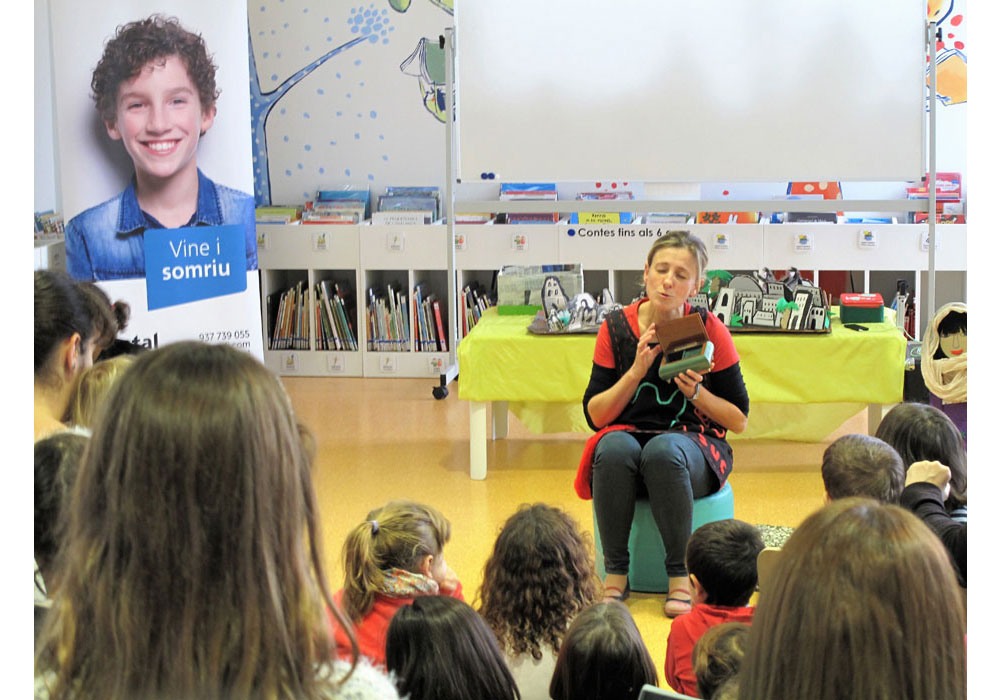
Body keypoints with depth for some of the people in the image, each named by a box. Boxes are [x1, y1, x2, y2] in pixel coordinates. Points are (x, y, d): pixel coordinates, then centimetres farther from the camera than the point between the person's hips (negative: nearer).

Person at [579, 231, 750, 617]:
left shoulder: (709, 330, -4)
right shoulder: (616, 328, -1)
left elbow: (739, 420, 1)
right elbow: (595, 415, -2)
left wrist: (696, 392, -16)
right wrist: (636, 372, -15)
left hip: (694, 445, -1)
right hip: (629, 437, 1)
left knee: (664, 449, -36)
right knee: (615, 447, -34)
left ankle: (680, 576, -22)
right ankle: (616, 574, -20)